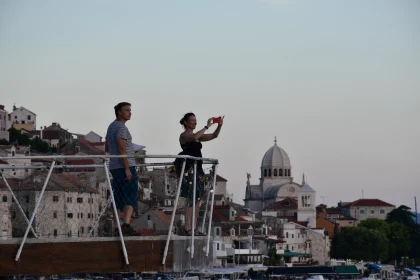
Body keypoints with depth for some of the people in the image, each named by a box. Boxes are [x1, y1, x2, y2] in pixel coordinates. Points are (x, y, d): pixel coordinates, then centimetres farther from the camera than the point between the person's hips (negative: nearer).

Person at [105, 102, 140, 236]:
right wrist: (127, 168, -21)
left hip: (114, 168, 9)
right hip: (125, 166, -9)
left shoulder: (111, 127, 19)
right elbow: (121, 149, -19)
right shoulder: (121, 127, -11)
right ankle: (126, 224, -23)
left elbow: (107, 148, 25)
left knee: (119, 199, 10)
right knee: (131, 197, -11)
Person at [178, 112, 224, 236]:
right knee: (191, 199, -12)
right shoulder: (183, 136, -4)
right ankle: (188, 228, -12)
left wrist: (219, 126, -3)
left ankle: (194, 228, 7)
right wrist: (207, 126, -25)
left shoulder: (197, 136, 19)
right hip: (189, 169, -9)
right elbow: (194, 137, -27)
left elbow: (214, 136, 14)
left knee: (198, 199, 5)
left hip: (198, 169, 9)